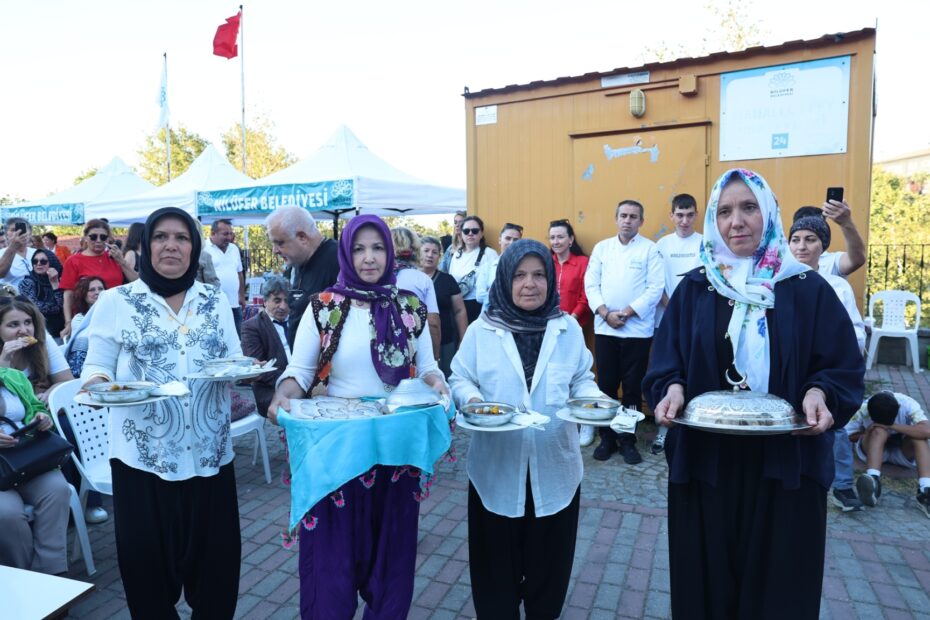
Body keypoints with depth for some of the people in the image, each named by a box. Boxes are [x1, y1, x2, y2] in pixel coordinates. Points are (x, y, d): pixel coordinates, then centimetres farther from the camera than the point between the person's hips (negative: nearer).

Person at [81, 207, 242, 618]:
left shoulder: (216, 301, 7)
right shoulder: (115, 301, -1)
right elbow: (96, 366, -1)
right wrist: (97, 382, -22)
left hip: (209, 453, 2)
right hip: (143, 456, -2)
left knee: (215, 557, 12)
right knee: (148, 561, 9)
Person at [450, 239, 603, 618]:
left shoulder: (568, 329, 3)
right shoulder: (481, 330, -2)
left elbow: (582, 381, 8)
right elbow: (460, 379, 2)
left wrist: (591, 400, -13)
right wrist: (472, 399, -19)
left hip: (554, 466, 2)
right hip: (497, 467, -1)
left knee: (548, 557, 17)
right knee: (497, 558, 12)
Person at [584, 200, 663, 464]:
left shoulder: (650, 249, 0)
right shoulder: (602, 247, 9)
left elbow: (655, 288, -7)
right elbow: (591, 284, 4)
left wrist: (627, 312, -13)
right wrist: (606, 314, -9)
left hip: (637, 329, -2)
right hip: (605, 328, 2)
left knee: (632, 387, 4)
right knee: (606, 385, 7)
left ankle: (627, 439, 16)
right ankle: (607, 437, 19)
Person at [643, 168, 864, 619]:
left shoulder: (808, 290, 0)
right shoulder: (694, 290, 2)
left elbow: (845, 369, 1)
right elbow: (664, 365, 1)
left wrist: (819, 394, -18)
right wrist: (672, 389, -19)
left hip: (786, 463, 0)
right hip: (704, 460, 1)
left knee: (779, 582, 13)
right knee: (706, 579, 14)